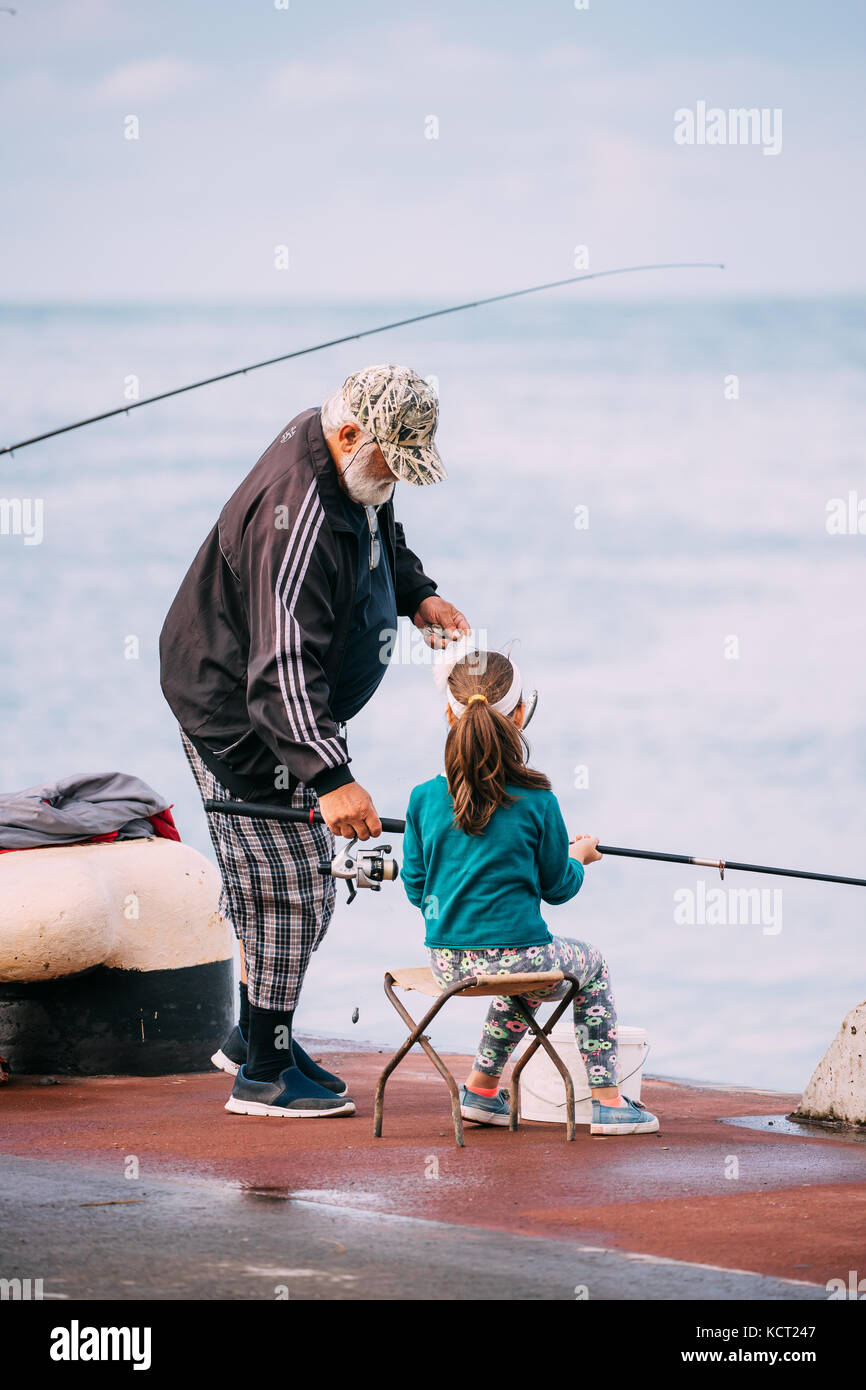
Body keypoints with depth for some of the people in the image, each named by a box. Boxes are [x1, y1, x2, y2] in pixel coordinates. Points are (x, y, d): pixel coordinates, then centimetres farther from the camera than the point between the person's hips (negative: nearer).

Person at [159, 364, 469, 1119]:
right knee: (290, 886, -7)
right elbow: (282, 666, -39)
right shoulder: (296, 516, -33)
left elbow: (382, 531, 25)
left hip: (294, 707, 10)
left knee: (299, 881, 18)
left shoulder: (354, 468, -2)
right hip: (233, 710, -10)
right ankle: (263, 1074, 3)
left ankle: (255, 1035, 31)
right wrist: (328, 777, -45)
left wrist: (418, 594, 9)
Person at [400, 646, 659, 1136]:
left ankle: (482, 1088, 34)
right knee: (593, 967, 26)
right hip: (515, 956, -5)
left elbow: (416, 887, 6)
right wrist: (580, 855, 24)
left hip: (446, 962, 5)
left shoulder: (426, 798, -2)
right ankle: (607, 1100, 22)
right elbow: (557, 887, 3)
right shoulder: (537, 802, -10)